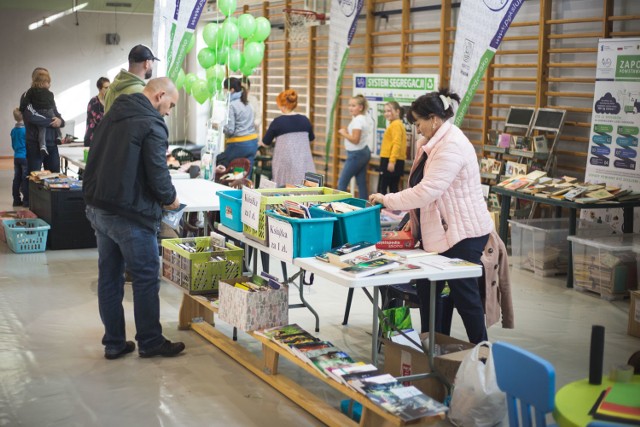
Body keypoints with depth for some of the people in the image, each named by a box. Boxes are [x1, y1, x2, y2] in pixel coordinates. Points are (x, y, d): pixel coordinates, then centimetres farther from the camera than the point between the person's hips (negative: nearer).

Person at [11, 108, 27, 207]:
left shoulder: (13, 130, 7)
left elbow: (13, 145, 15)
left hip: (16, 157, 6)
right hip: (25, 157, -6)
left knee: (16, 179, 9)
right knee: (25, 179, -2)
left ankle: (16, 200, 13)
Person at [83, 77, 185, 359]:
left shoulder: (112, 116, 14)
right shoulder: (151, 125, -14)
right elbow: (157, 173, -18)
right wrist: (170, 199, 0)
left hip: (97, 208, 9)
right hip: (129, 215, -9)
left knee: (109, 277, 12)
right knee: (146, 278, 4)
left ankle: (114, 343, 19)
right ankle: (150, 342, 13)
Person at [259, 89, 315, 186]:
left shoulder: (278, 122, -5)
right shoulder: (305, 120, 6)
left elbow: (265, 143, 6)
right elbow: (311, 139, 24)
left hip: (287, 163, -4)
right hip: (304, 163, 4)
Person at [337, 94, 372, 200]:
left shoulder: (357, 120, -18)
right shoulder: (365, 119, 12)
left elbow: (355, 139, -24)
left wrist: (344, 133, -11)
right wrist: (347, 133, 7)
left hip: (356, 154, -10)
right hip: (364, 152, 10)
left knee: (342, 182, -4)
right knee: (362, 183, 10)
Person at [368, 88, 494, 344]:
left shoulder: (452, 146, -21)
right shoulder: (431, 143, 12)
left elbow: (426, 191, -26)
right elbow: (423, 187, 19)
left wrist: (387, 200, -16)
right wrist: (413, 220, 8)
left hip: (463, 233, -10)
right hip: (440, 232, 10)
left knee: (464, 294, -1)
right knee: (428, 289, 11)